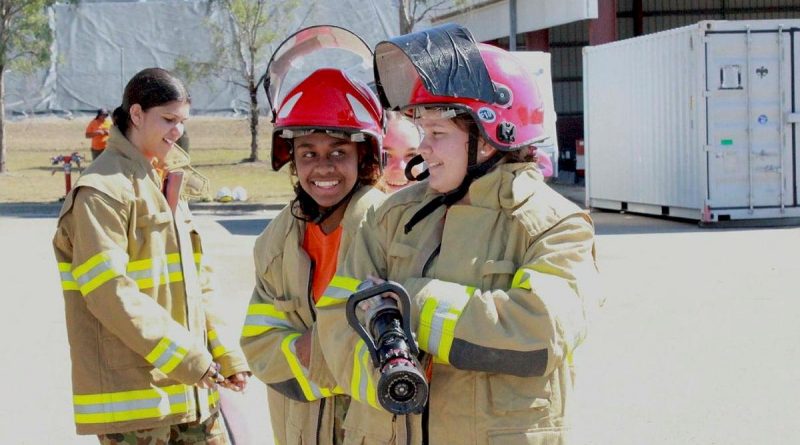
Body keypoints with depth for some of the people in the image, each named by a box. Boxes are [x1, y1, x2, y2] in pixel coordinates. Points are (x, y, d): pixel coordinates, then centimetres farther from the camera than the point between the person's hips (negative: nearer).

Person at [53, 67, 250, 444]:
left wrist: (226, 355, 7)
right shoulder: (102, 190, -12)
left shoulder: (170, 185, 16)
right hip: (132, 391, -8)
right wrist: (185, 358, -19)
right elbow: (109, 291, -19)